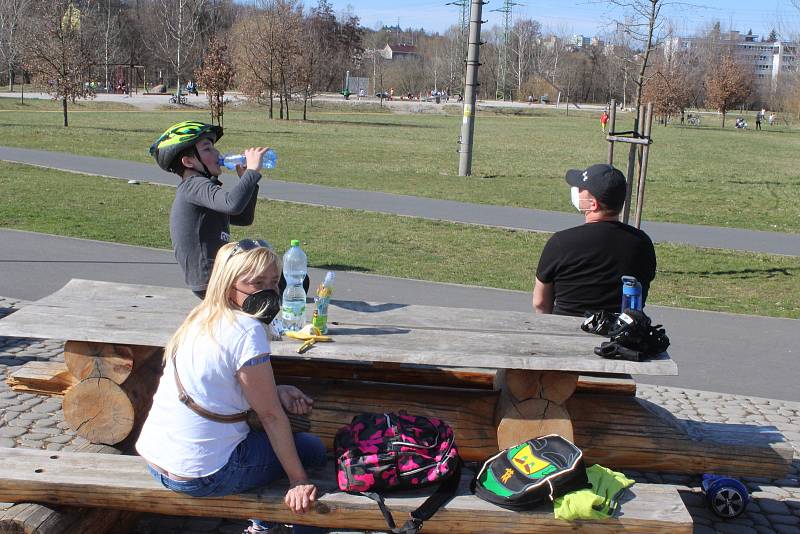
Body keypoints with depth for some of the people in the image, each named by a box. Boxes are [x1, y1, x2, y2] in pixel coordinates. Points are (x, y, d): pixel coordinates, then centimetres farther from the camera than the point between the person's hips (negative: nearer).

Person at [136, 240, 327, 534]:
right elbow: (271, 415, -15)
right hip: (200, 476, -8)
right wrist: (298, 480, -7)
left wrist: (276, 391, 0)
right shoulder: (247, 331, -20)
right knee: (312, 449, 9)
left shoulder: (200, 318, 5)